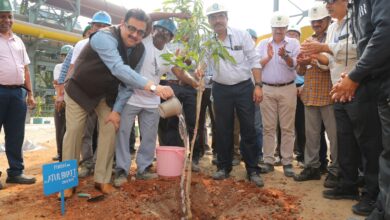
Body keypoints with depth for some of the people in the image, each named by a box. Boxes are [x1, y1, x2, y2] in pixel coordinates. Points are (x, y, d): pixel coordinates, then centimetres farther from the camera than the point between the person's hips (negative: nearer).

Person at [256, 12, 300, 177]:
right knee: (268, 127, 4)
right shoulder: (263, 44, 10)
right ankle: (268, 161, 11)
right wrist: (268, 57, -16)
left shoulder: (293, 43, 5)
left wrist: (285, 56, -28)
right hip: (267, 90, 1)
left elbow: (294, 65, -9)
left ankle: (287, 162, 9)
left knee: (287, 128, 2)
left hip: (287, 89, -1)